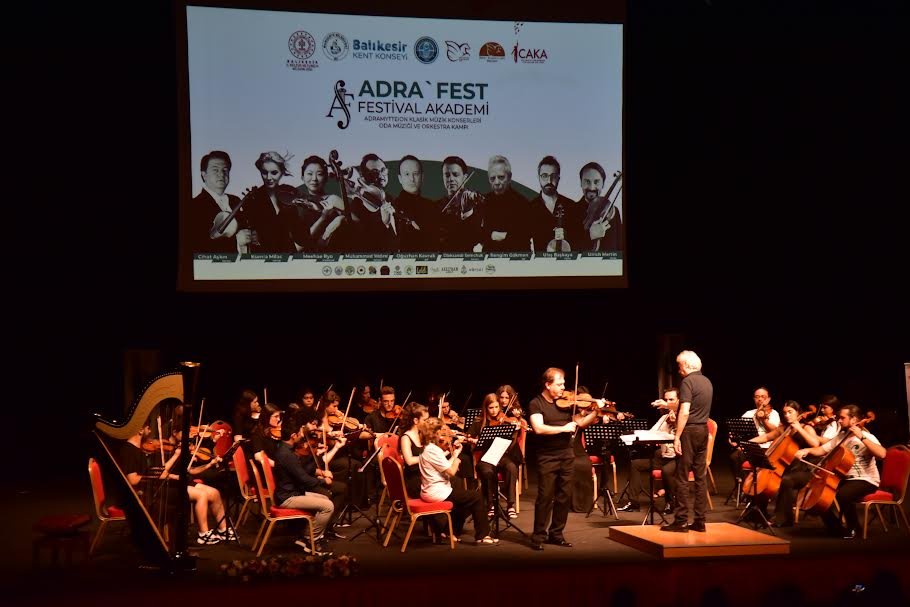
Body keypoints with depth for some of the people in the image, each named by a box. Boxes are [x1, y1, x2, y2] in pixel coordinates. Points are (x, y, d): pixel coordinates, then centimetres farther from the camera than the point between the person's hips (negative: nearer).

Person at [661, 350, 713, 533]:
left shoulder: (688, 382, -12)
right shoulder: (707, 382, 12)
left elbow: (685, 412, -20)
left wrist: (677, 436, -18)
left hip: (689, 430, -8)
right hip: (703, 430, 8)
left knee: (682, 477, -3)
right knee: (700, 476, 8)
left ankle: (681, 521, -2)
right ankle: (699, 521, 10)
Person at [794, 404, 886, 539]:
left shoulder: (867, 437, -11)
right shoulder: (841, 437, 10)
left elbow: (882, 454, -29)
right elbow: (822, 450, 11)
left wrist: (862, 438, -30)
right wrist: (807, 450, -8)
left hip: (866, 481, -7)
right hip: (845, 479, 7)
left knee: (841, 494, -34)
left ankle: (853, 528, -9)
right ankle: (836, 528, 9)